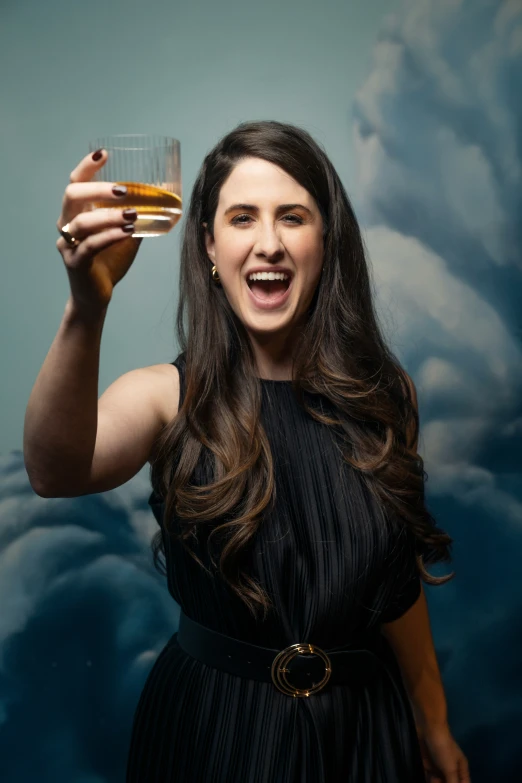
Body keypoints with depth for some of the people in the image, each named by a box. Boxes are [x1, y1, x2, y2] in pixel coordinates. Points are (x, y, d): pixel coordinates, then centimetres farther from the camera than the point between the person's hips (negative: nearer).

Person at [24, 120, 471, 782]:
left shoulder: (378, 397, -6)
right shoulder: (170, 395, -14)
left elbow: (399, 583, 2)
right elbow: (55, 472, -35)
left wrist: (434, 728, 9)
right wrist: (85, 313, -51)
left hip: (361, 728, 2)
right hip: (212, 725, -1)